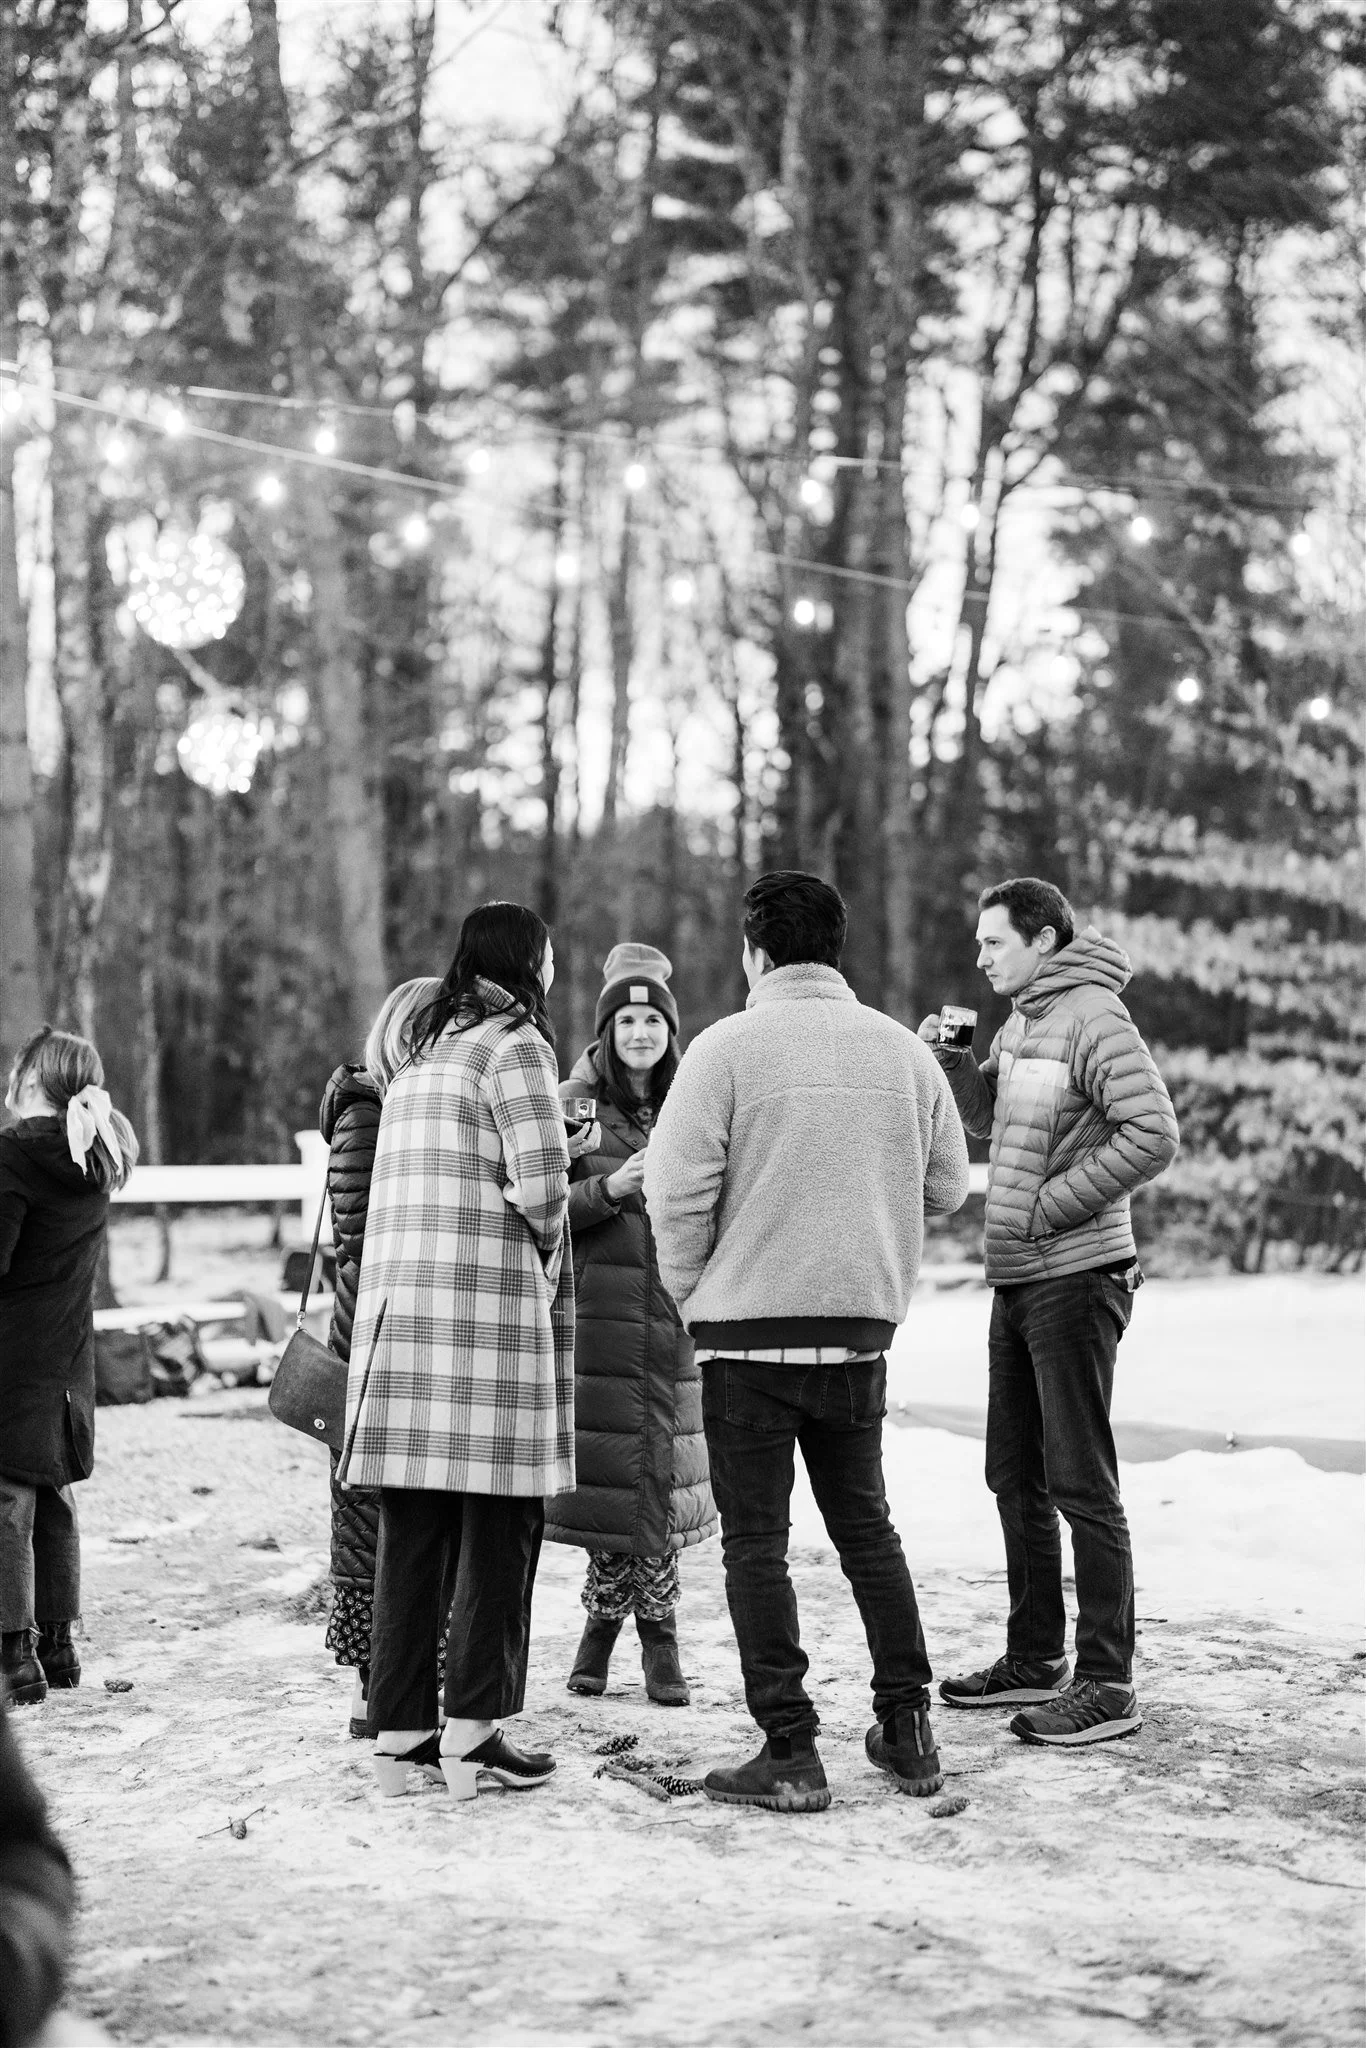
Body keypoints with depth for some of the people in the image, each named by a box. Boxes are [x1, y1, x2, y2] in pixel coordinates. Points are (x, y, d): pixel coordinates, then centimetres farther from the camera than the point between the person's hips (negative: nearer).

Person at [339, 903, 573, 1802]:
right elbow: (541, 1185, -14)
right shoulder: (514, 1045, -5)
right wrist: (546, 1247, 4)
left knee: (411, 1526, 8)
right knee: (498, 1524, 0)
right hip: (490, 1303, -7)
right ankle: (472, 1730, 1)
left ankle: (401, 1729, 12)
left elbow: (441, 1182, 14)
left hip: (399, 1307, 7)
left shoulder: (421, 1054, 20)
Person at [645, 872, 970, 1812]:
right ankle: (908, 1729, 22)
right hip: (864, 1324, 5)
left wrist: (692, 1289, 3)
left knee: (757, 1543, 3)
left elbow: (678, 1188, -13)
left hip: (749, 1326, -5)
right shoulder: (903, 1050, 4)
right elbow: (947, 1185, 11)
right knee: (866, 1527, 18)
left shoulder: (727, 1048, -10)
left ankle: (791, 1752, 3)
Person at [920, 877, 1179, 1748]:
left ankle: (1108, 1684, 2)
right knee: (1016, 1477, 16)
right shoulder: (1019, 1022, 12)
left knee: (1082, 1485, -5)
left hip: (1075, 1278, -9)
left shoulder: (1094, 1019, -15)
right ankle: (1035, 1658, 28)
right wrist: (952, 1059, 7)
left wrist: (1051, 1205, -18)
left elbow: (1155, 1136, -23)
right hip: (1017, 1280, 9)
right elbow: (988, 1117, 25)